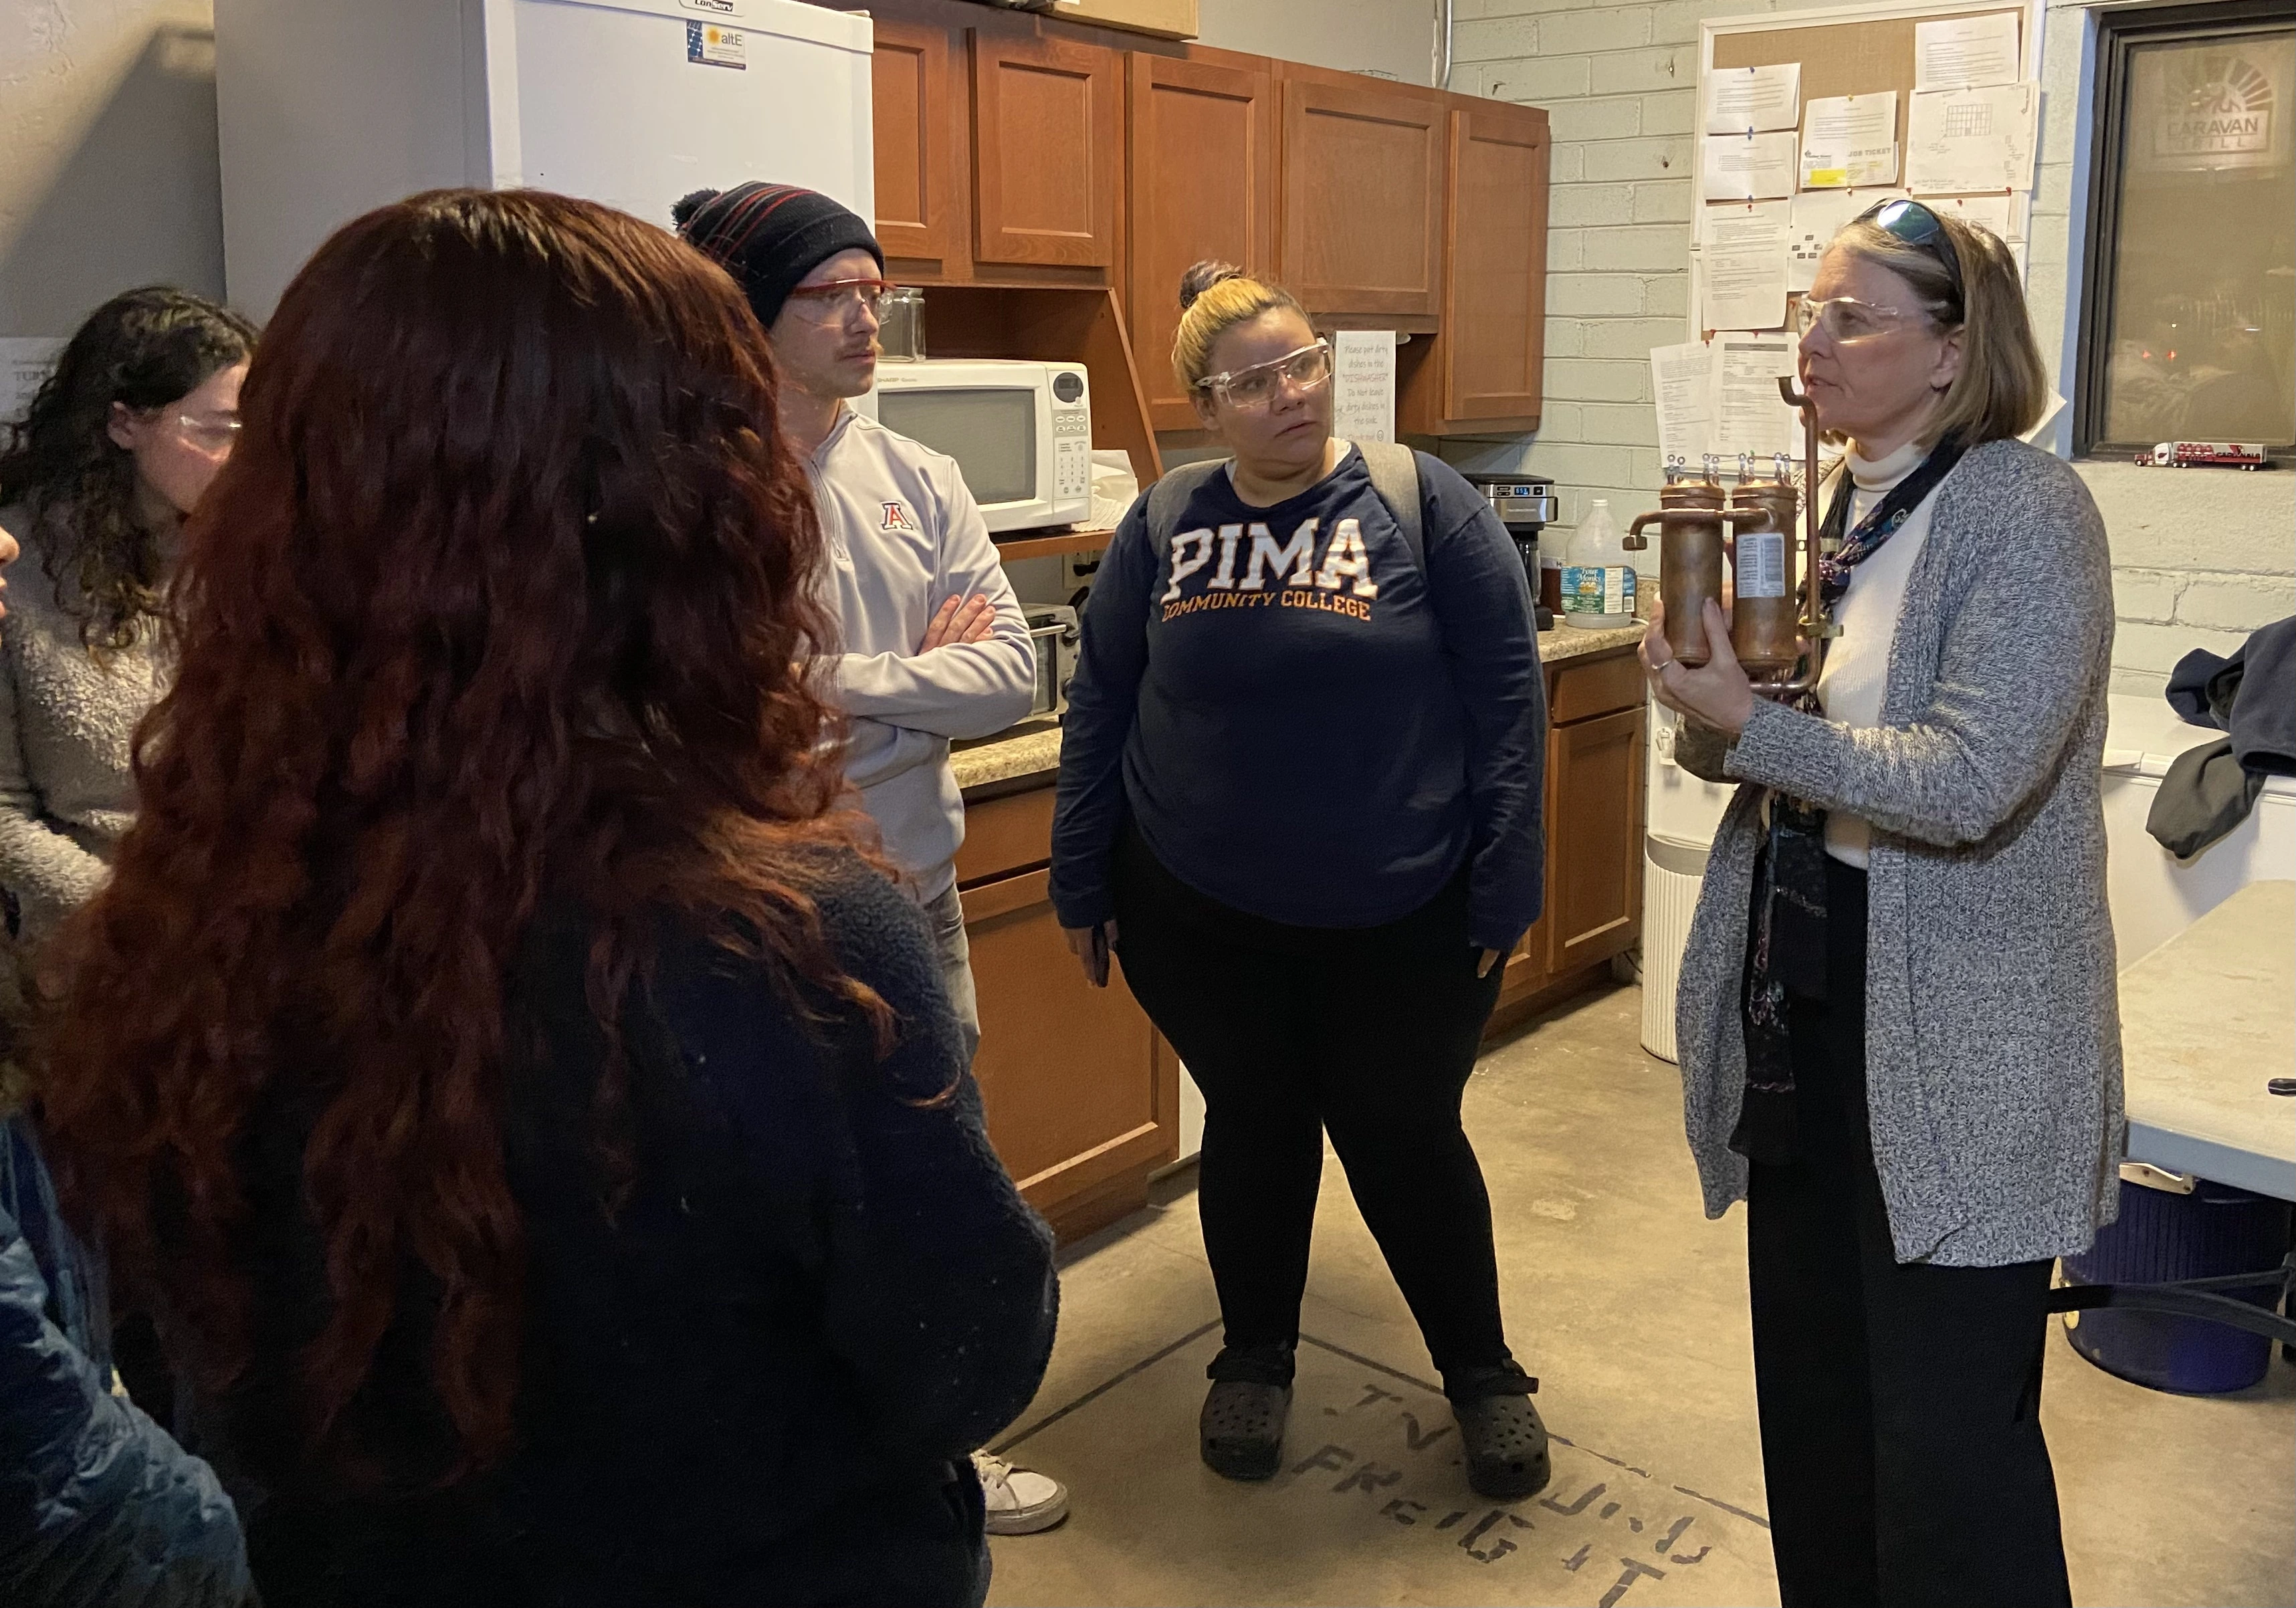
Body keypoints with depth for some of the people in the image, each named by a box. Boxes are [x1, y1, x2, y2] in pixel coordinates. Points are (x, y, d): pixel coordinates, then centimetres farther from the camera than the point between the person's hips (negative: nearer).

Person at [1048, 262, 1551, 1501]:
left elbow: (1506, 695, -8)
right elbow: (1099, 706, 6)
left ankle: (1483, 1374, 32)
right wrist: (1081, 884, 6)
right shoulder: (1164, 525, 1)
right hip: (1202, 915, 2)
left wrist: (1505, 887, -10)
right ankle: (1255, 1360, 37)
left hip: (1403, 918, -2)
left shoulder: (1420, 502, -7)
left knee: (1407, 1137, 9)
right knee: (1252, 1131, 15)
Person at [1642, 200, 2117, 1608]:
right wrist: (1704, 702, -10)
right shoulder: (1828, 505, 8)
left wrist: (1745, 723, -22)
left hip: (1955, 1050, -7)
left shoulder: (2028, 512, -14)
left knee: (1949, 1431, 3)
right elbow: (1757, 749, 11)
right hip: (1800, 995, 8)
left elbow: (1968, 782, -24)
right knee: (1813, 1388, 20)